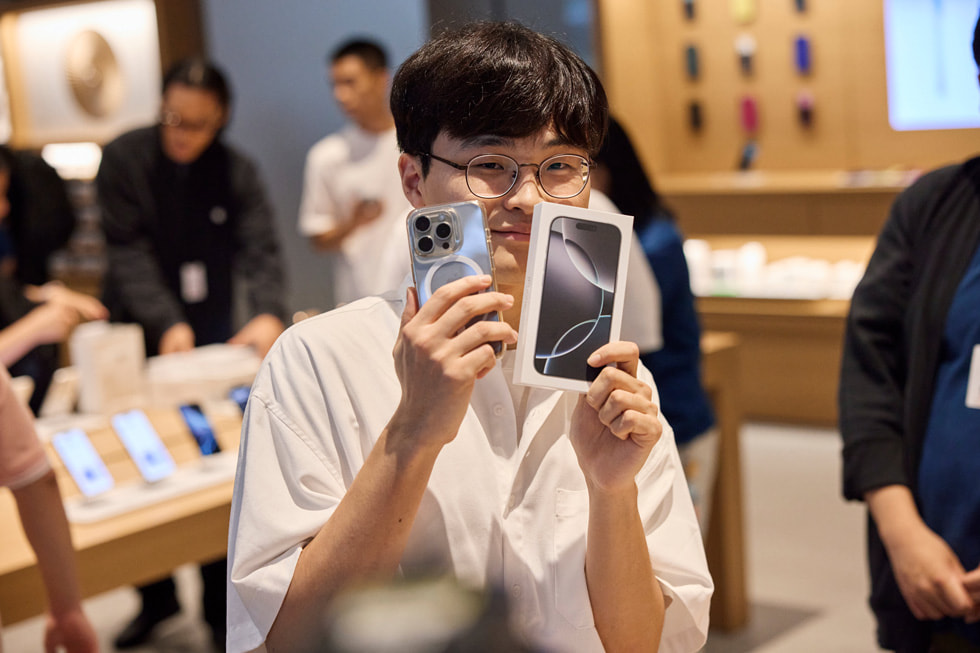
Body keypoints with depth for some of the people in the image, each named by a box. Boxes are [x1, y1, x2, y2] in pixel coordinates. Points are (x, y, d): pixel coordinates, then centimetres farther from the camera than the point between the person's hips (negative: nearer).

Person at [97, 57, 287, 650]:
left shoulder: (237, 172, -4)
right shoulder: (124, 159, -8)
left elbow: (261, 250, -14)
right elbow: (129, 252, -15)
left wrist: (268, 313, -34)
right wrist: (167, 323, -29)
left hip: (212, 341, 1)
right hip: (139, 336, 0)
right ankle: (156, 598, 23)